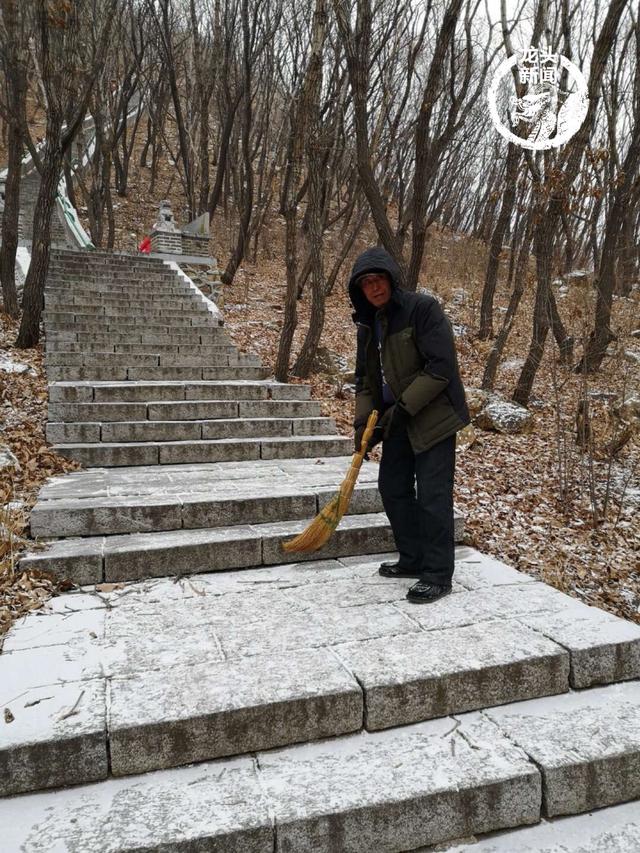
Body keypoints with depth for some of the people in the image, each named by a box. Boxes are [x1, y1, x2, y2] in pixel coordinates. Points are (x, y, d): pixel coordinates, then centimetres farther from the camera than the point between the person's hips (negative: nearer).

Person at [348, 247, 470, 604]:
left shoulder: (422, 308, -14)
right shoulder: (368, 324, 8)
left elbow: (441, 368, -20)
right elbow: (365, 377, 15)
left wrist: (403, 407, -20)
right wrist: (363, 419, 3)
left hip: (433, 415, -8)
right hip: (396, 420, 8)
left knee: (432, 495, -6)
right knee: (392, 487, 13)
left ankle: (438, 576, 7)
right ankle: (413, 559, 30)